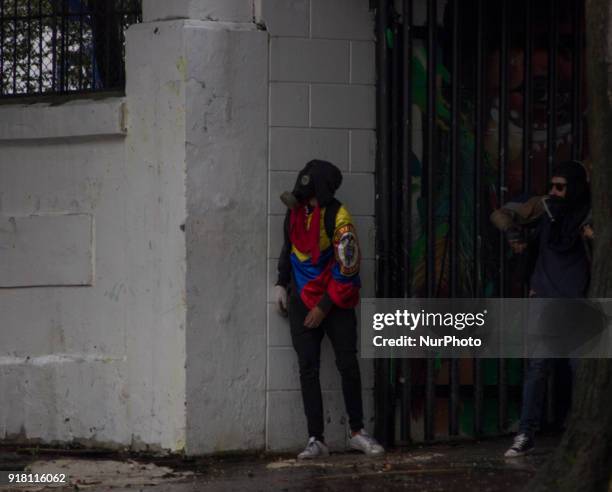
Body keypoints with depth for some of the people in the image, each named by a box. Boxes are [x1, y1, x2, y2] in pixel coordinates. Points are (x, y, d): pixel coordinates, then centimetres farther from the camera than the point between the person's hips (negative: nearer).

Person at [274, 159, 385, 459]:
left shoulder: (338, 217, -18)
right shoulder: (295, 209, 3)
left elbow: (347, 269, -18)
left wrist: (325, 308, -16)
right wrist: (282, 283, 15)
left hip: (336, 302, -5)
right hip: (303, 300, 5)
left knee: (348, 365, -4)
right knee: (308, 368, -1)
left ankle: (357, 432, 11)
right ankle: (316, 440, -2)